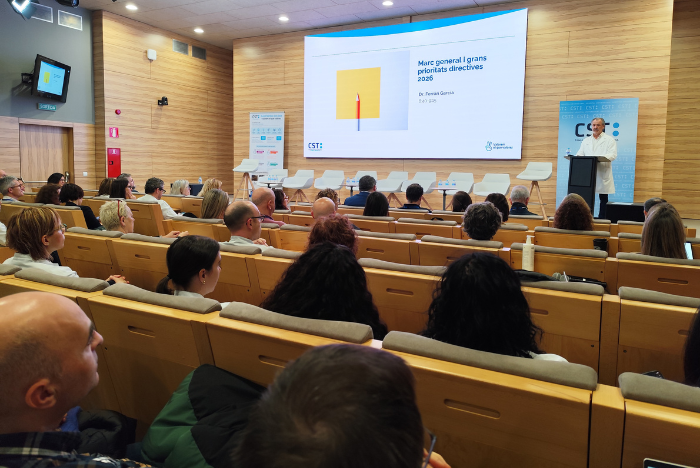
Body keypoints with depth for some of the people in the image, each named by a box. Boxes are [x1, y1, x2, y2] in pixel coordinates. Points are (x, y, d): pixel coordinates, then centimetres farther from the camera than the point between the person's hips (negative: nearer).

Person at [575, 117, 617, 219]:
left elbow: (612, 155, -6)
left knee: (603, 198, 0)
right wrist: (578, 157, -9)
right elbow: (580, 154, 16)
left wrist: (600, 157, -24)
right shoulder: (586, 141, 22)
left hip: (602, 174, -3)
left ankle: (602, 219, 3)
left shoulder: (609, 140, 7)